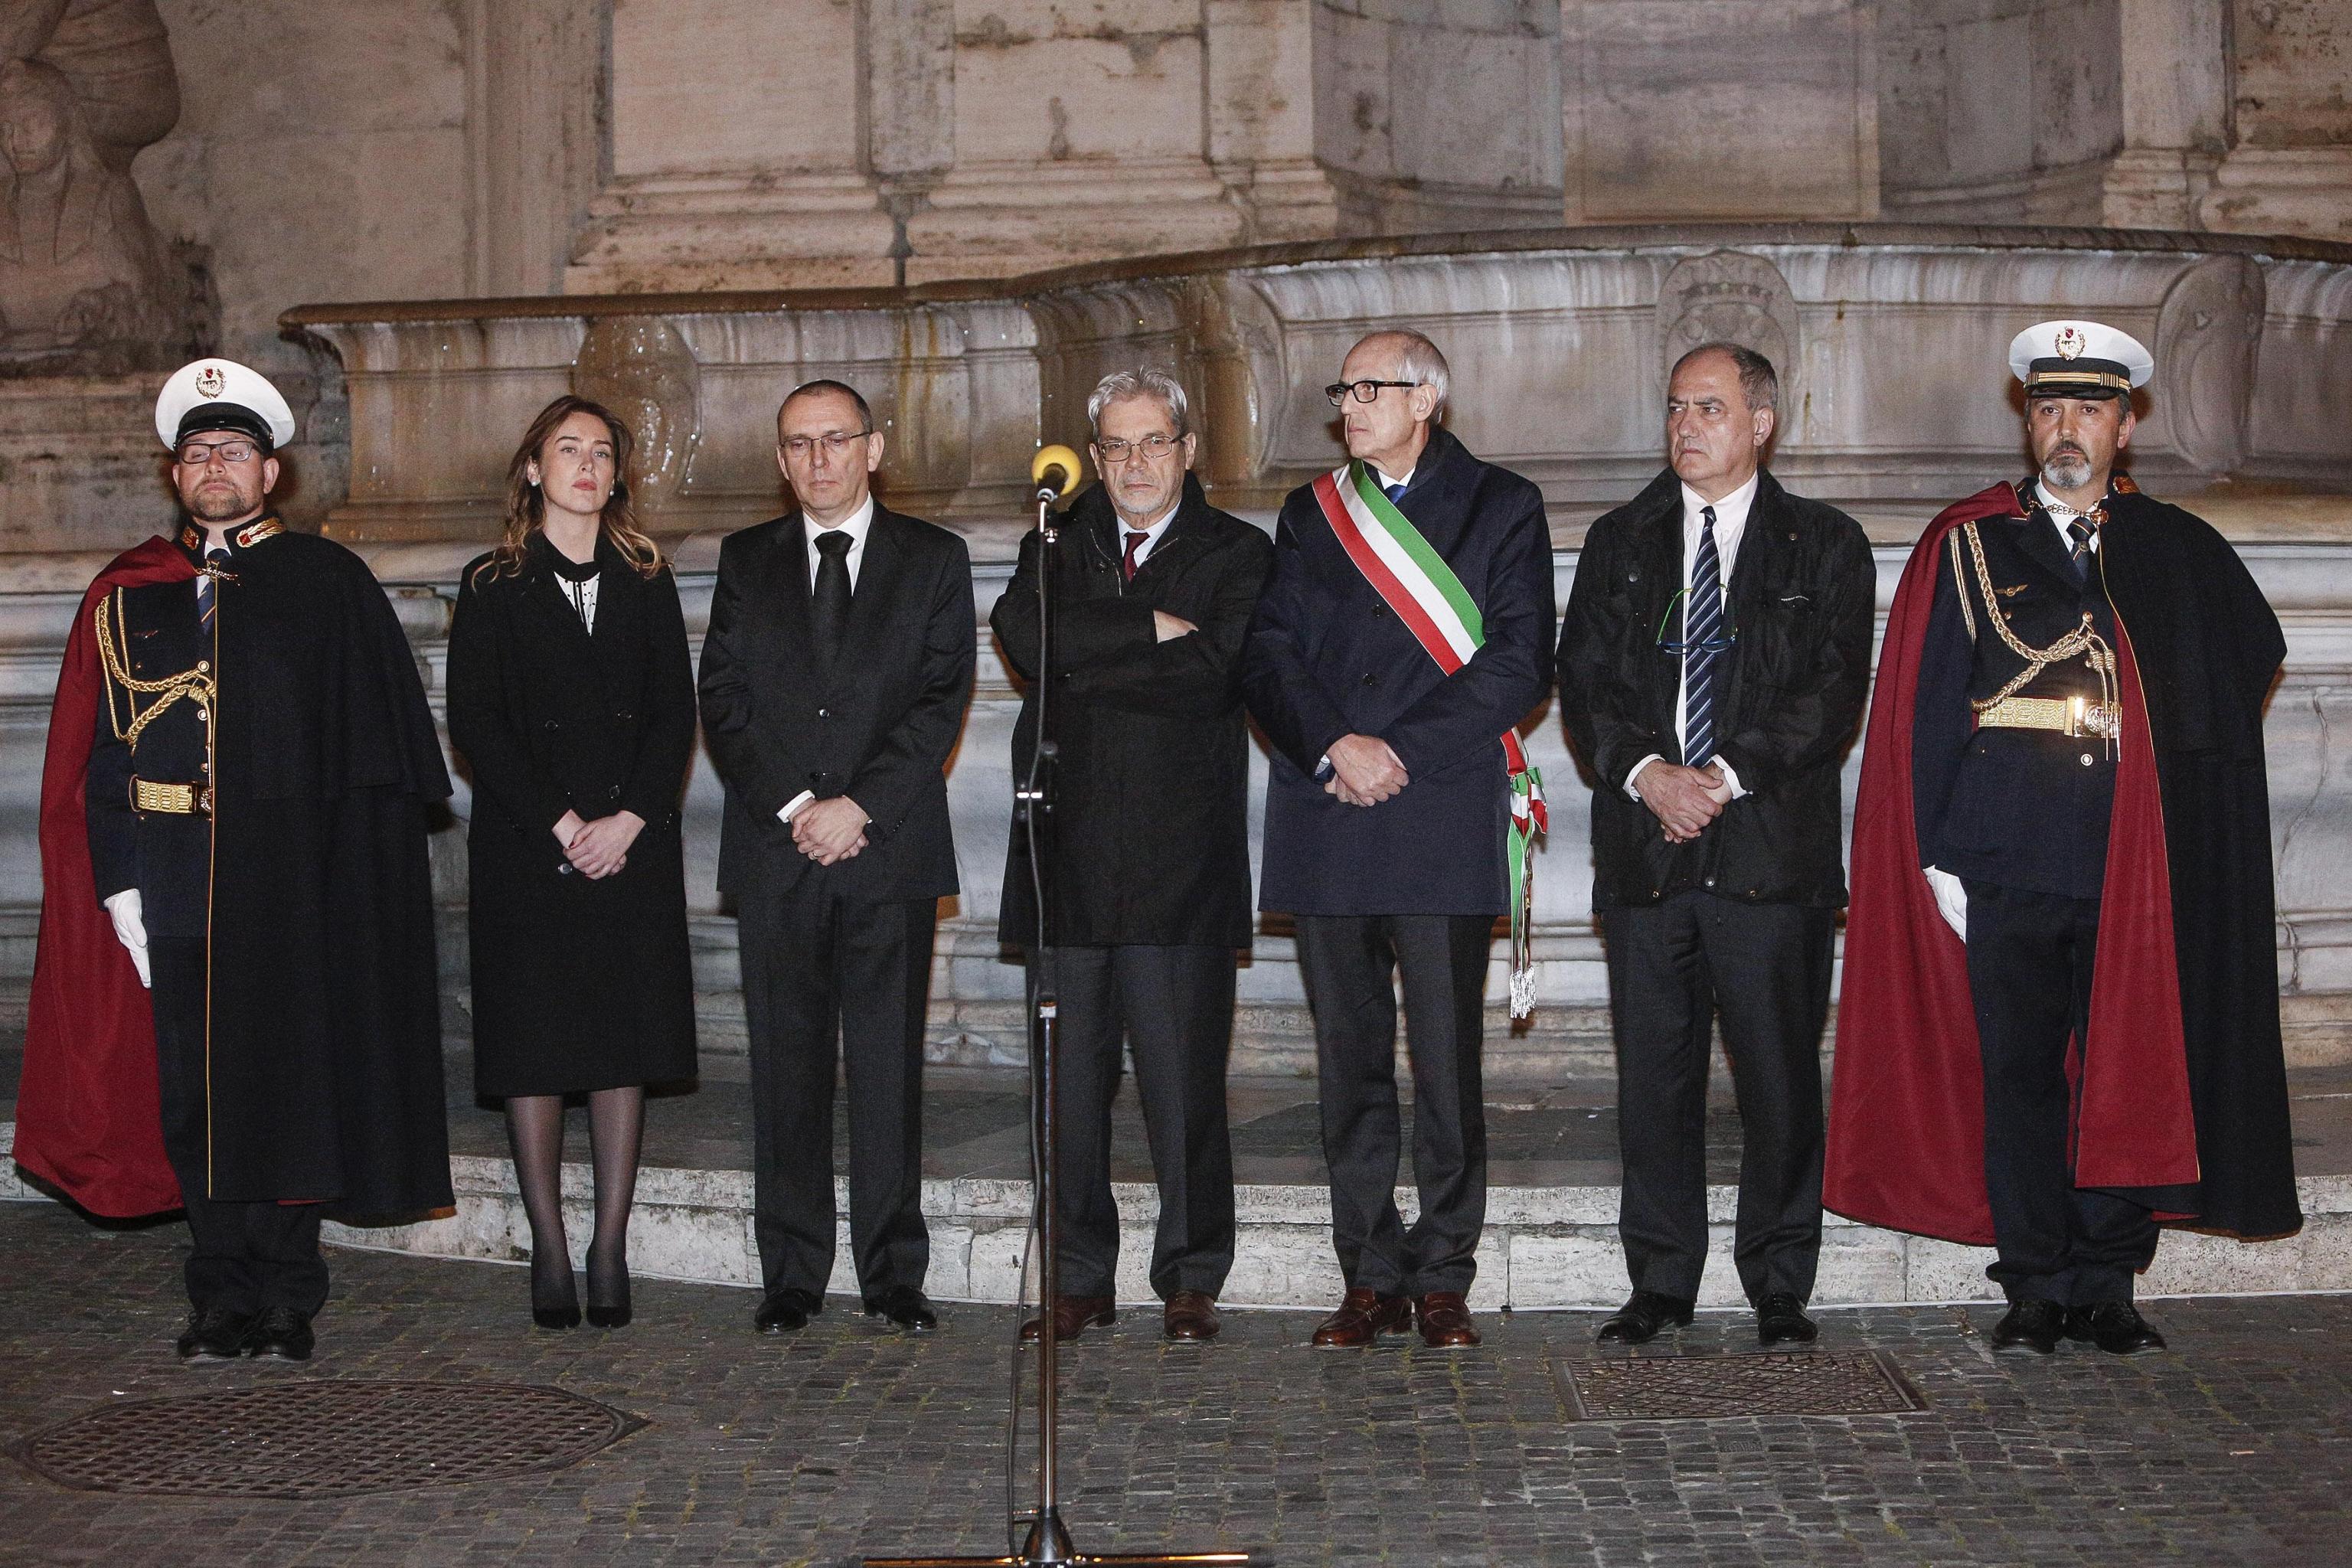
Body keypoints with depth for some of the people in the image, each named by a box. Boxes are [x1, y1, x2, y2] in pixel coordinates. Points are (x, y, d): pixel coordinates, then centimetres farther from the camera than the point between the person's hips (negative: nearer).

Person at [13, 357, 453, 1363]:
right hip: (172, 875, 2)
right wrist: (119, 883, -2)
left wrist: (357, 867, -10)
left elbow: (379, 735, 0)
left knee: (287, 1071, 0)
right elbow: (97, 757, 8)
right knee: (192, 1082, 4)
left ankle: (286, 1298, 11)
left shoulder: (329, 582, 5)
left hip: (294, 875, -2)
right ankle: (223, 1298, 14)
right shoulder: (127, 594, 11)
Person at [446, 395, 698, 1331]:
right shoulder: (492, 587, 5)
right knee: (532, 1046, -1)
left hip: (631, 847, 2)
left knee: (626, 1043, 2)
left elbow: (675, 714, 6)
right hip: (525, 850, -2)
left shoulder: (646, 583, 12)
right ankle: (549, 1252, 6)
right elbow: (475, 723, -2)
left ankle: (610, 1253, 8)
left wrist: (628, 820, -8)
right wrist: (559, 824, -11)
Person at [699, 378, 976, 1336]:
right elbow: (722, 699, 5)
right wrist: (792, 806, -8)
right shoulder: (748, 560, 13)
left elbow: (943, 698, -1)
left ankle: (893, 1274, 7)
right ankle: (792, 1275, 9)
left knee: (889, 1065, 0)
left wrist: (859, 806, -12)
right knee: (787, 1065, 2)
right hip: (776, 848, 1)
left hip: (891, 847, -1)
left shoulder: (933, 559, 8)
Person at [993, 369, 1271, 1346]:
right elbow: (1023, 634, -4)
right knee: (1070, 1078, 3)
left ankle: (1191, 1279, 9)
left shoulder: (1236, 553, 7)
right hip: (1067, 852, 3)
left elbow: (1213, 674, -10)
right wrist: (1149, 628, -9)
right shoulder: (1058, 545, 17)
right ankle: (1080, 1280, 12)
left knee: (1183, 1076, -3)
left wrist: (1082, 665, -5)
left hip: (1181, 855, -3)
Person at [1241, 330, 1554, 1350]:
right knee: (1350, 1062, 5)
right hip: (1324, 826, 3)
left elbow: (1518, 664, -3)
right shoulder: (1311, 514, 17)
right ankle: (1371, 1279, 12)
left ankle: (1442, 1278, 7)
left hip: (1445, 817, -3)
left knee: (1447, 1062, -3)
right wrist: (1334, 747, -10)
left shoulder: (1501, 507, 7)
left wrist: (1402, 752, -10)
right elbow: (1268, 657, 7)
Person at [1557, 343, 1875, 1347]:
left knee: (1780, 1074, -1)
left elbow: (1833, 692, -2)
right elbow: (1582, 681, 8)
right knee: (1653, 1074, 4)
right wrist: (1645, 771, -9)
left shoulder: (1824, 546, 8)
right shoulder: (1619, 543, 16)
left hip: (1774, 847, -2)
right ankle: (1659, 1282, 14)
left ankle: (1779, 1287, 10)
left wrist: (1729, 775, -13)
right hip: (1645, 849, 2)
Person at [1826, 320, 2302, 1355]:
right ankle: (2036, 1289, 9)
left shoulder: (2179, 552, 12)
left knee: (2129, 1071, 2)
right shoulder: (1967, 547, 7)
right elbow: (1926, 708, 4)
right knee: (2017, 1072, 0)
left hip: (2137, 869, 1)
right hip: (2009, 863, -1)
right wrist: (1940, 854, -4)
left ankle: (2105, 1287, 11)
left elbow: (2252, 659, 19)